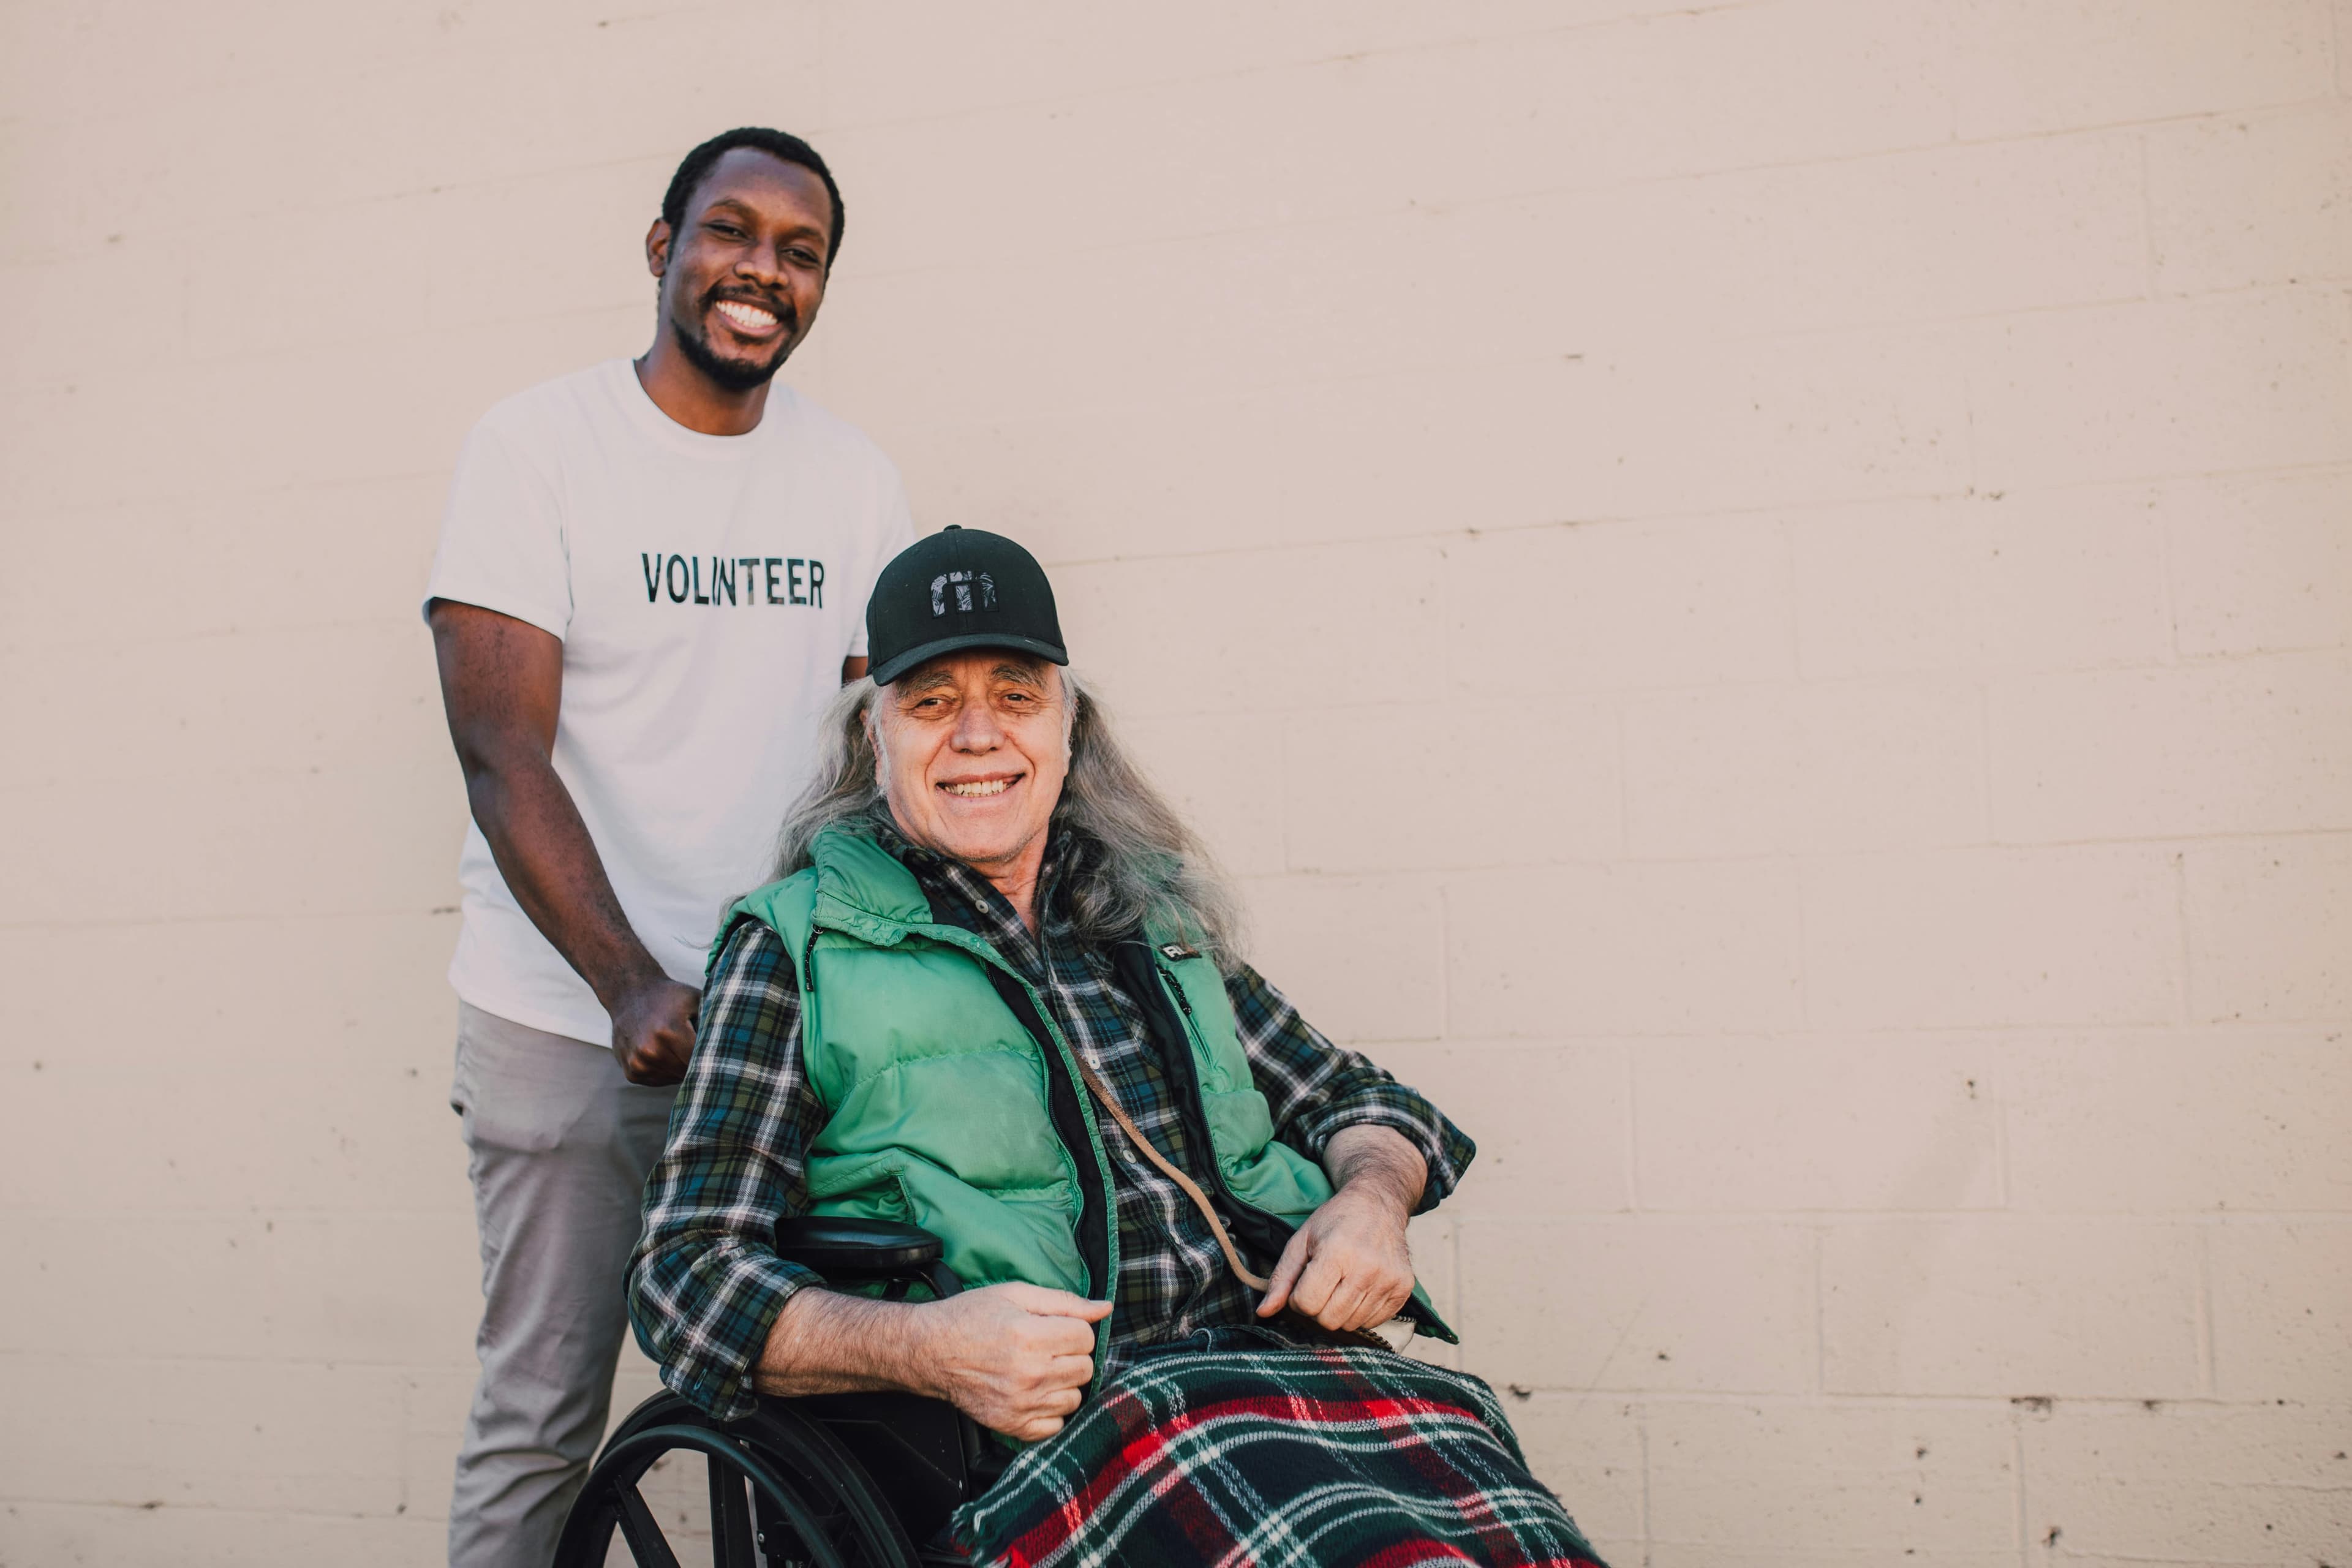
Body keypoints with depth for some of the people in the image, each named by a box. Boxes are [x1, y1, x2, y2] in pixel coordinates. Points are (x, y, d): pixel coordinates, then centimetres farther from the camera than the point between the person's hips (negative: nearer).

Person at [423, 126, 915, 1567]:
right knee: (541, 1422, 4)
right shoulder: (539, 445, -5)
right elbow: (503, 754, -12)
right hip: (567, 1017, -3)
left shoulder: (858, 482, 7)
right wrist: (634, 988, -23)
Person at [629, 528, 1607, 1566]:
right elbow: (688, 1273, 3)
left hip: (1293, 1352, 5)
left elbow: (1355, 1101, 30)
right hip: (1056, 1407, -4)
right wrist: (927, 1347, -16)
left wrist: (1373, 1199, 5)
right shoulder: (795, 946, 10)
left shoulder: (1156, 918, 23)